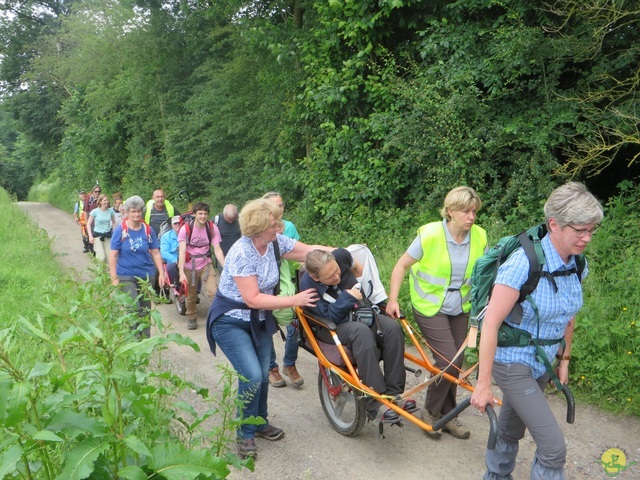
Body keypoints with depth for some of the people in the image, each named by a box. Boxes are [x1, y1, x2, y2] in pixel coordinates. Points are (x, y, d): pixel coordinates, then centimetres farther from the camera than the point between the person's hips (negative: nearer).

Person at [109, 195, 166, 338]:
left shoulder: (148, 230, 0)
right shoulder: (120, 230, -7)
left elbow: (155, 253, 4)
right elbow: (113, 255, -6)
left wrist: (161, 273, -1)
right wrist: (114, 278, -9)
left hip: (147, 276, 3)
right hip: (126, 276, -3)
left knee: (145, 310, 12)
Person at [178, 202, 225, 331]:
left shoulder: (212, 228, -9)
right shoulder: (185, 229, -13)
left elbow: (217, 250, -11)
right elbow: (182, 251, -19)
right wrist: (181, 272, -30)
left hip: (206, 264, 0)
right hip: (190, 266, 0)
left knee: (213, 292, -18)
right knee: (191, 295, 13)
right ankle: (191, 318, 37)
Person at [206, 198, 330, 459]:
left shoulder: (275, 242, -8)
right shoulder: (241, 253, -27)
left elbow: (311, 250, -3)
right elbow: (253, 299, -28)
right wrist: (294, 300, -26)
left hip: (259, 320, 7)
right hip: (231, 322, -6)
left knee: (263, 375, 7)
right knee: (252, 376, -15)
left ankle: (260, 423, 32)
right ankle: (245, 434, 7)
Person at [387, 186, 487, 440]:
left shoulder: (479, 236, -8)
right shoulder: (430, 234, -20)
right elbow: (402, 266, -11)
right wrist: (392, 300, -13)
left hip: (460, 309, 5)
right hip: (430, 308, -5)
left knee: (456, 363, 9)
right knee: (448, 361, -11)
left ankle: (447, 415, 28)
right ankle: (430, 411, 13)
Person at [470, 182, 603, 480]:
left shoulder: (577, 266, -4)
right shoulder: (524, 263, -26)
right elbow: (491, 323, -25)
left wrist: (564, 359, 19)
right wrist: (483, 384, -22)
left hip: (542, 364, 7)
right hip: (513, 363, -7)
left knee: (511, 429, 23)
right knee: (553, 447, -9)